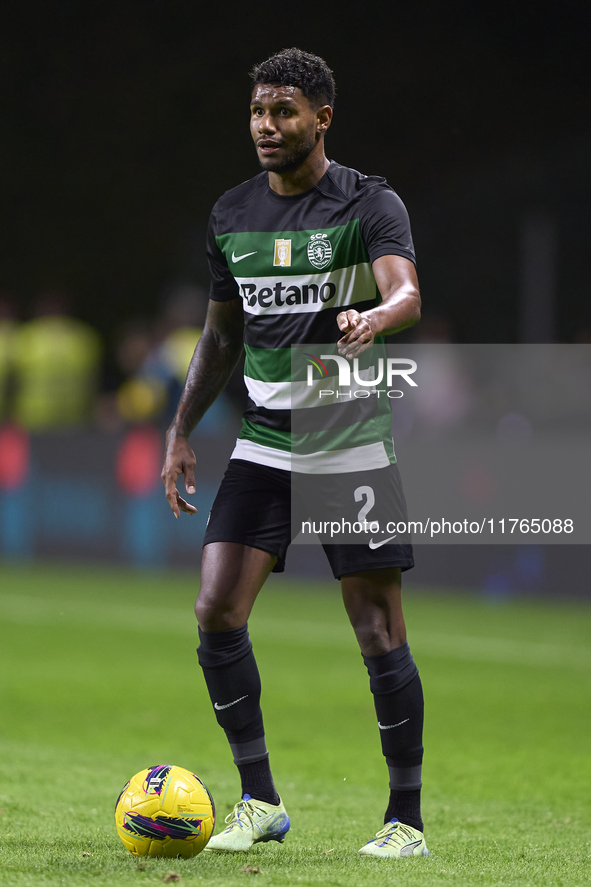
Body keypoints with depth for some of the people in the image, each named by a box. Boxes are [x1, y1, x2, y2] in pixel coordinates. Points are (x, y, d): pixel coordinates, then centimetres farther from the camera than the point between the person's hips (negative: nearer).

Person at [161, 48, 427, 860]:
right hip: (264, 447, 5)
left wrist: (373, 319, -47)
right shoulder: (232, 215, 9)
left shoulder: (369, 204, -7)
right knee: (217, 613, -9)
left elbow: (407, 295, -24)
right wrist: (181, 431, 14)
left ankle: (406, 820, 7)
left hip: (354, 448, -5)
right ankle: (260, 802, 4)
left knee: (379, 633, -4)